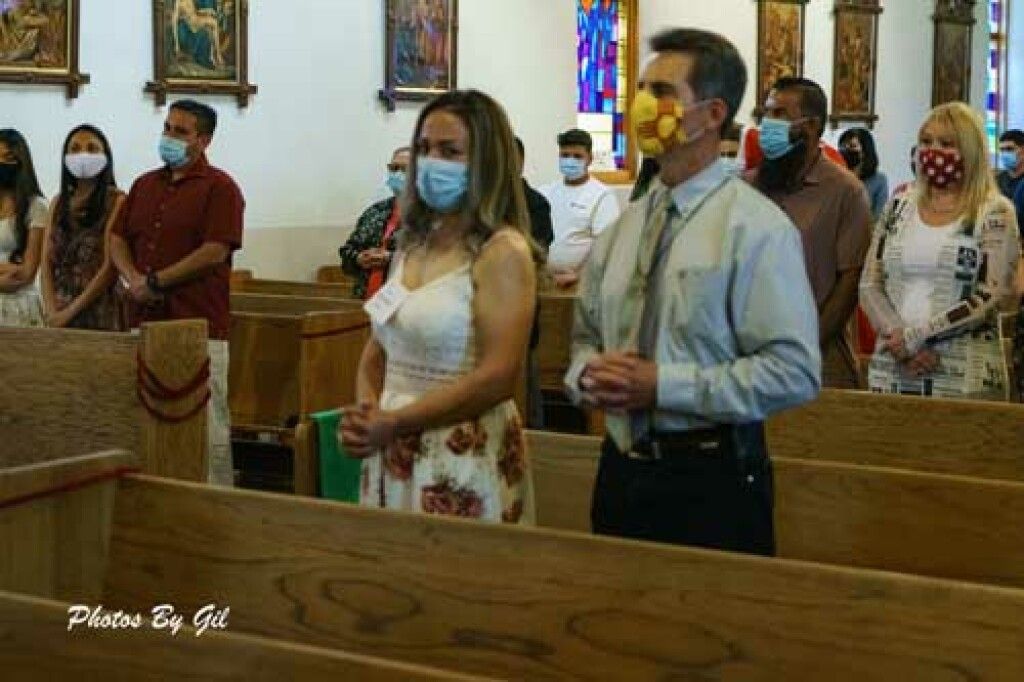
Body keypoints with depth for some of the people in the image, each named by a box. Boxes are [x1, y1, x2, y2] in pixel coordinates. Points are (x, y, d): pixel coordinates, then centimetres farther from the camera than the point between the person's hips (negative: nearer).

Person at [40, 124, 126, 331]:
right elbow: (47, 261, 8)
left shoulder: (116, 201, -3)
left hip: (99, 308, -4)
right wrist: (51, 310, -7)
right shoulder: (59, 202, 14)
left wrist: (71, 310, -12)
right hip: (59, 311, 5)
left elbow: (111, 266, -10)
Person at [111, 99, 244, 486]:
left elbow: (215, 252, -13)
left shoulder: (219, 188, -4)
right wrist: (133, 278, -4)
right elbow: (118, 239, 17)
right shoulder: (145, 185, 18)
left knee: (208, 424, -3)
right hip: (144, 320, 7)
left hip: (198, 323, -6)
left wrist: (155, 281, -11)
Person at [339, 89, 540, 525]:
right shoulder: (414, 244, 10)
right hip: (392, 457, 7)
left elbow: (498, 377, -21)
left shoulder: (502, 252, -13)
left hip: (463, 461, -7)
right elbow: (377, 351, 14)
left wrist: (393, 422, -17)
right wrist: (364, 415, -7)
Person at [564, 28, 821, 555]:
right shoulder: (624, 226, 10)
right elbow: (586, 336, 17)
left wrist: (662, 385, -20)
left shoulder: (755, 227, -11)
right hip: (621, 469, 6)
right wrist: (588, 375, -7)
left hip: (712, 477, -6)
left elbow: (794, 372, -17)